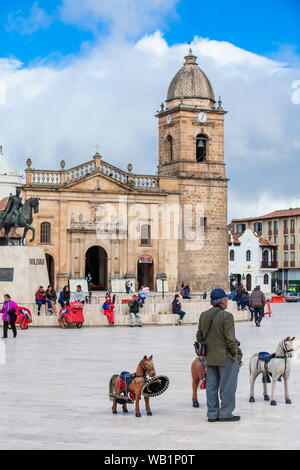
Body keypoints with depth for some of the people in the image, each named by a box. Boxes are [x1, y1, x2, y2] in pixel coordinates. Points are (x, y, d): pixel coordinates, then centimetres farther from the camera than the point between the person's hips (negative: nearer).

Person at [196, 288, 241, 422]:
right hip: (225, 357, -7)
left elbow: (199, 336, 13)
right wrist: (235, 353, -6)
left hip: (209, 357, 7)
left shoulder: (204, 315, 7)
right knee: (227, 386, 3)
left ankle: (212, 414, 16)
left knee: (211, 385, 11)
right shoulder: (226, 316, -16)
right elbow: (230, 338, -18)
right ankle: (225, 414, 7)